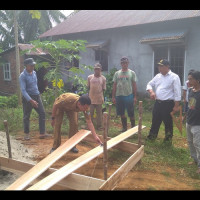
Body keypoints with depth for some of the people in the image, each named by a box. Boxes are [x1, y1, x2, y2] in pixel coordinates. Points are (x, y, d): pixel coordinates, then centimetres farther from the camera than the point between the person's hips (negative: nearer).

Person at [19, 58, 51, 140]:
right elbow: (23, 90, -21)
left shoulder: (34, 72, 5)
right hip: (28, 97, -6)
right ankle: (27, 134, 24)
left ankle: (42, 133, 10)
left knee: (42, 113, 3)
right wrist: (31, 101, -28)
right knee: (26, 116, 6)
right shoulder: (22, 76, -16)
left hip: (37, 96, 7)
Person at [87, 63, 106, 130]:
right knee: (90, 113, 8)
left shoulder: (103, 78, 1)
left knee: (99, 113, 8)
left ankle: (99, 126, 19)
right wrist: (88, 96, 5)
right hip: (91, 98, 0)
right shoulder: (89, 77, 2)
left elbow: (103, 89, 4)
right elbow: (88, 87, 8)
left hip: (99, 98, 0)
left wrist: (103, 98, 1)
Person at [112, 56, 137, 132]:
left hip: (129, 96, -3)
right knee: (122, 113, 11)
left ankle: (133, 127, 17)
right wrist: (113, 97, 4)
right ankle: (124, 127, 25)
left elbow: (134, 85, 1)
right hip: (119, 96, 3)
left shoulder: (132, 73, 2)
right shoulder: (117, 73, 7)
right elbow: (114, 85, 8)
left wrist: (135, 97, -4)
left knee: (131, 114, 3)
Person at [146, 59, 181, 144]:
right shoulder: (158, 76, 10)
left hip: (168, 104, -6)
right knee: (155, 121, 16)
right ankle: (151, 137, 31)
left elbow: (177, 93, -12)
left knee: (168, 123, 7)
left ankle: (168, 140, 23)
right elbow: (149, 84, 17)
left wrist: (176, 106, -14)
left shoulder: (174, 77, -10)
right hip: (157, 103, 6)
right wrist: (151, 92, -6)